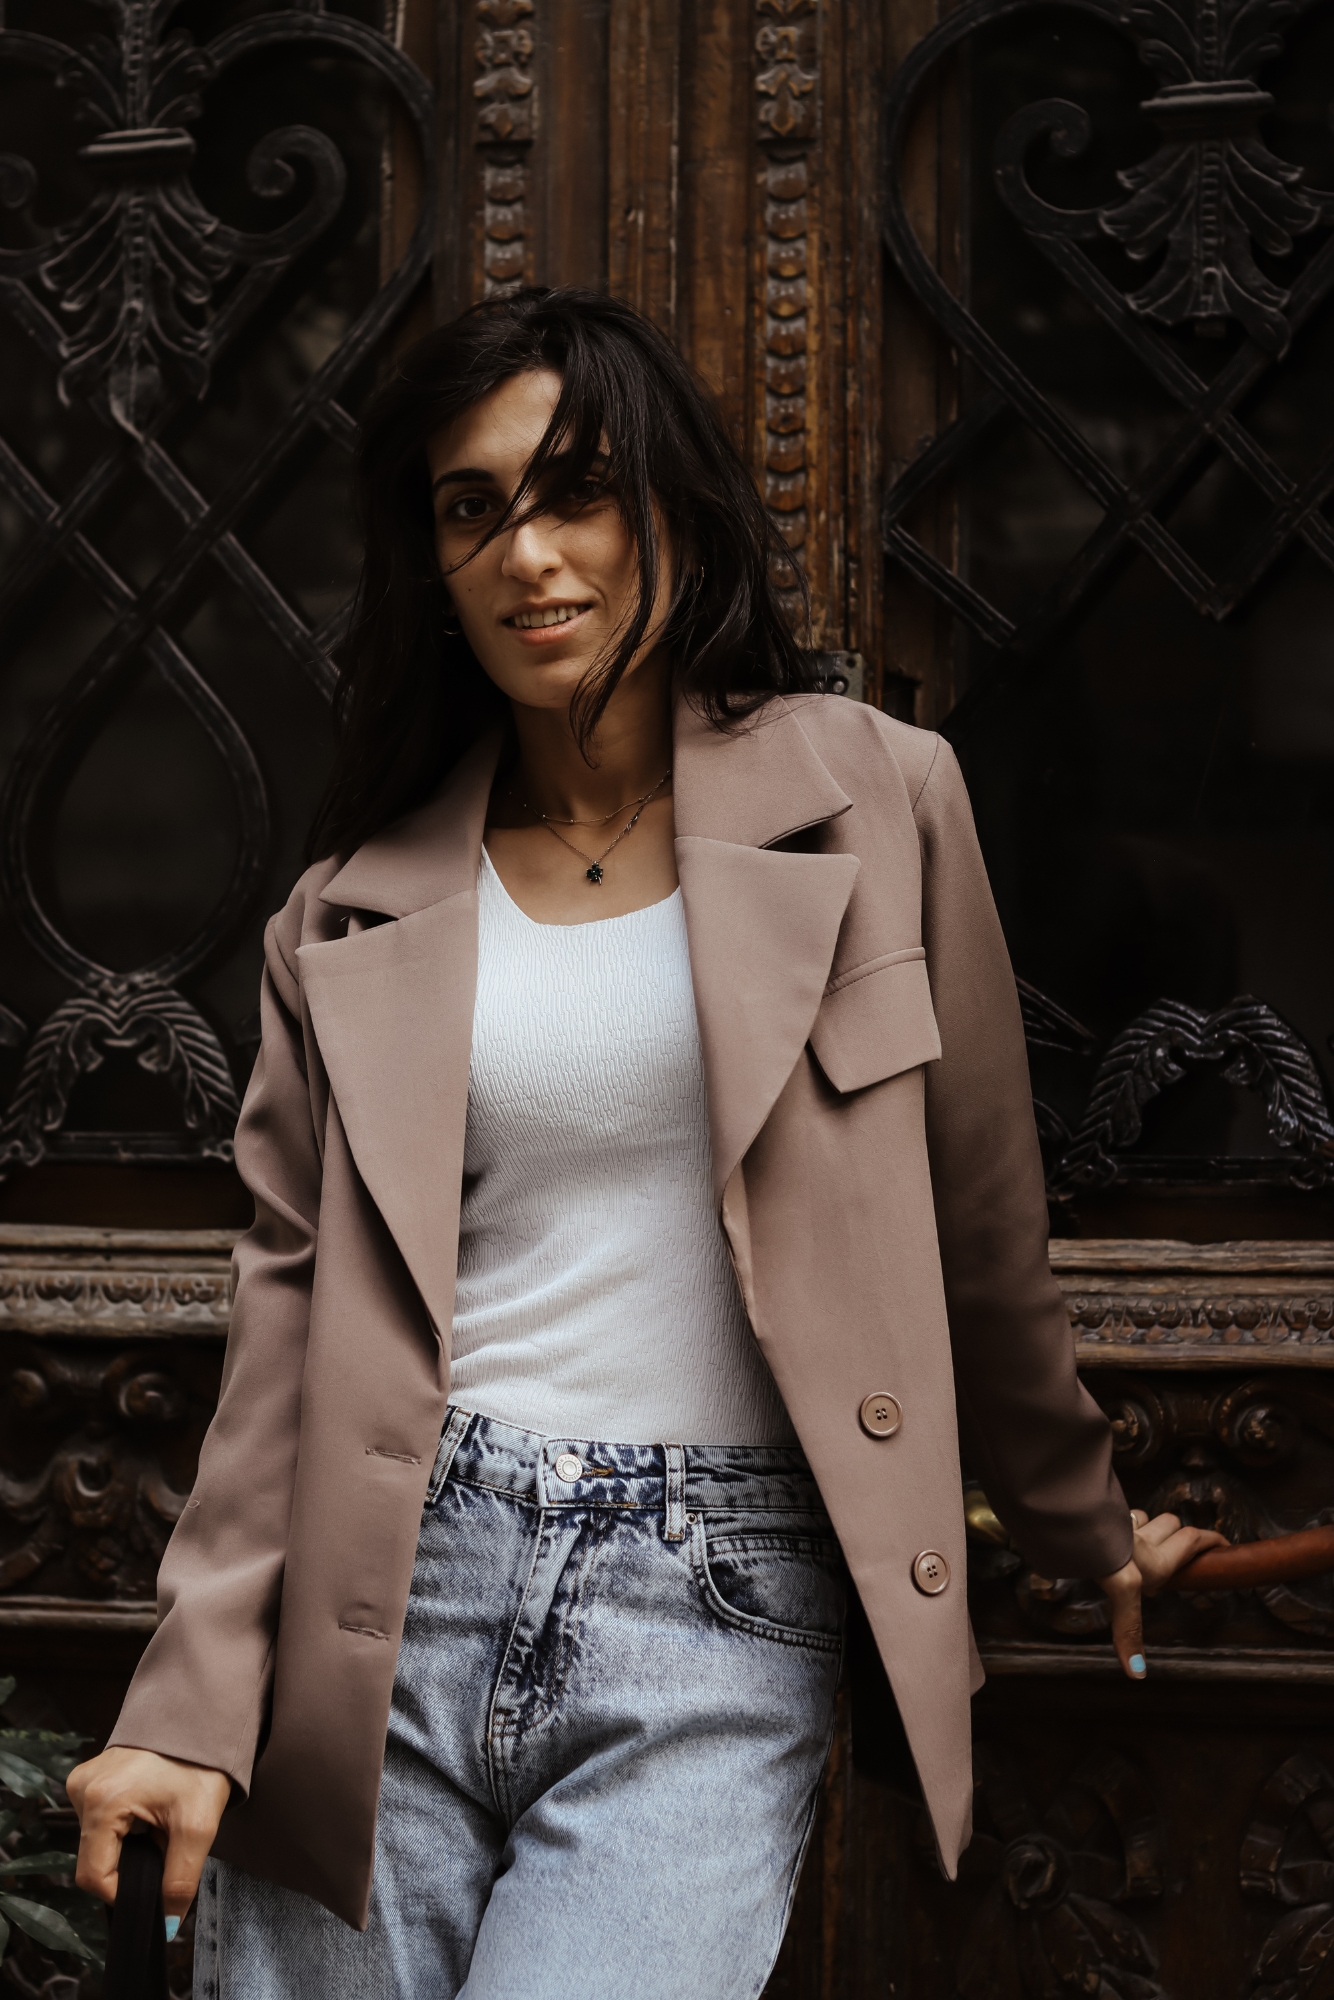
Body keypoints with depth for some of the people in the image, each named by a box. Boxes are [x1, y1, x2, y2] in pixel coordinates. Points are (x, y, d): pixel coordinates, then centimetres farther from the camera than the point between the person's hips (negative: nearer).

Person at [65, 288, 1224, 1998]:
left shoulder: (875, 801, 4)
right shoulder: (358, 903, 9)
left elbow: (981, 1238, 13)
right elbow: (291, 1311, 6)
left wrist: (1083, 1526, 24)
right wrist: (193, 1706, 0)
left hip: (715, 1619, -2)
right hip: (387, 1598, 2)